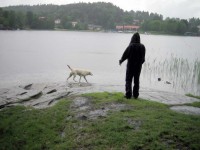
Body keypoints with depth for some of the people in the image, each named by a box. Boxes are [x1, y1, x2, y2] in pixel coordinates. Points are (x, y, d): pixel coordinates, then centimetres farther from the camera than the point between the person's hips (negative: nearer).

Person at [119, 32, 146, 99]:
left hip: (130, 65, -4)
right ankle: (135, 94, 17)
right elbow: (143, 57, 5)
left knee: (128, 80, 6)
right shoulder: (142, 46, -4)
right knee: (136, 80, 14)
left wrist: (121, 61, 7)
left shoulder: (131, 46, -16)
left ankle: (128, 94, -4)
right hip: (138, 66, 4)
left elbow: (125, 55, -11)